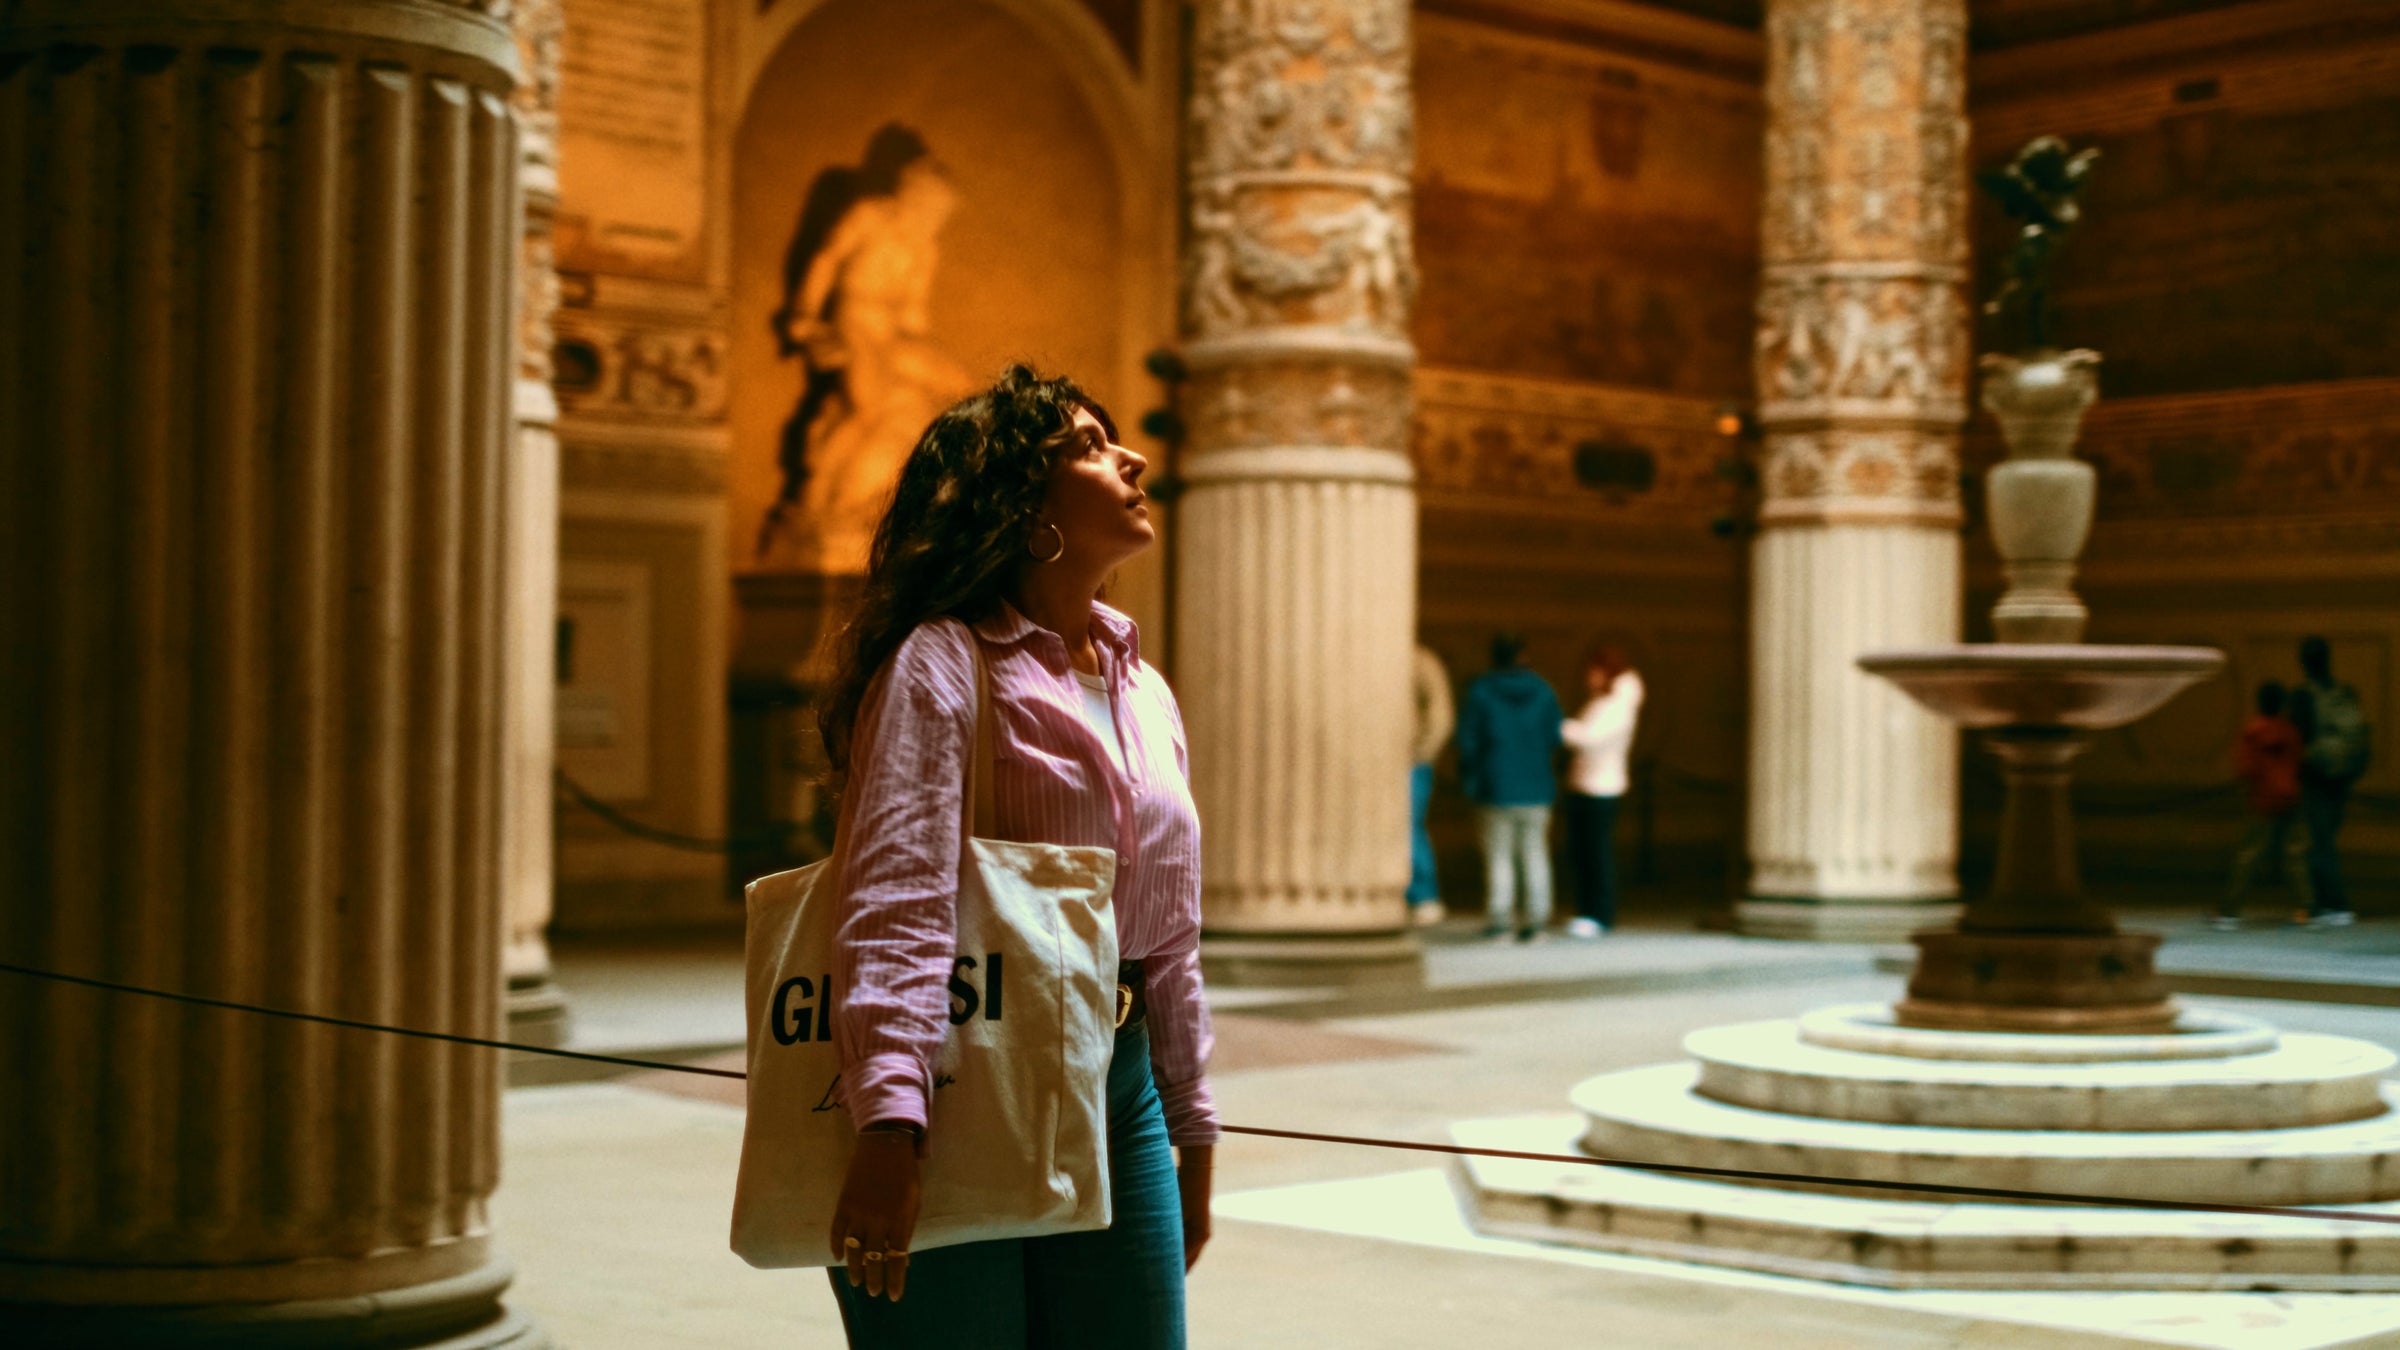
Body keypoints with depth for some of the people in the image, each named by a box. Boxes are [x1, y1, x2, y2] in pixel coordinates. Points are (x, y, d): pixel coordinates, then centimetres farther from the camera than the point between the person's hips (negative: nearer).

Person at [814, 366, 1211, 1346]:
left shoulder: (1147, 691, 13)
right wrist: (890, 1121, -32)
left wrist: (1192, 1130, 19)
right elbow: (898, 901, -22)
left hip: (1119, 1084, 7)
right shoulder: (943, 661, -10)